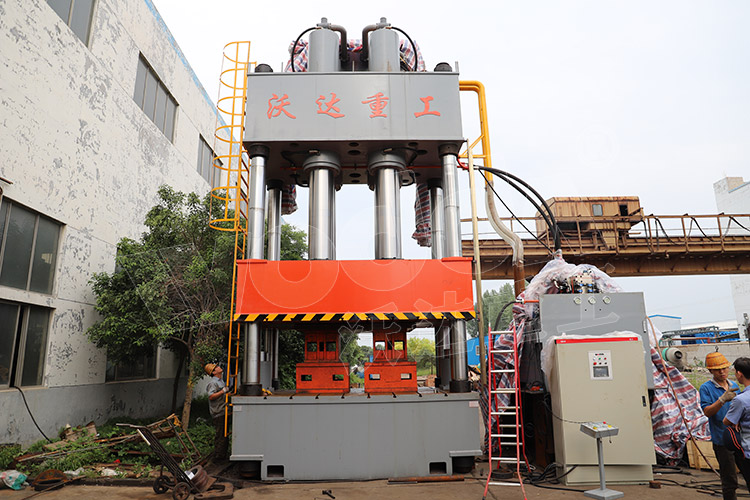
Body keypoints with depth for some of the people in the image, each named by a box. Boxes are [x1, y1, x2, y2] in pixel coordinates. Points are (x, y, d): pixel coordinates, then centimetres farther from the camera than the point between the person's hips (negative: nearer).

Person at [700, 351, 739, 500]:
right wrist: (723, 399, -28)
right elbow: (707, 412, -17)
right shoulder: (706, 388, -7)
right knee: (729, 481, 0)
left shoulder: (734, 386, 11)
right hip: (722, 439, -5)